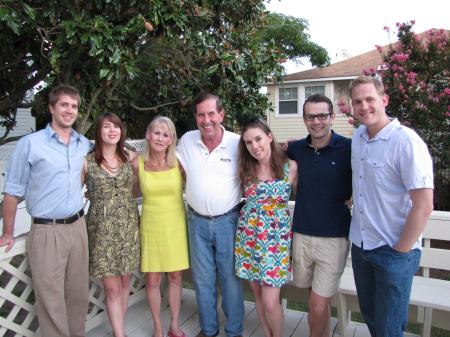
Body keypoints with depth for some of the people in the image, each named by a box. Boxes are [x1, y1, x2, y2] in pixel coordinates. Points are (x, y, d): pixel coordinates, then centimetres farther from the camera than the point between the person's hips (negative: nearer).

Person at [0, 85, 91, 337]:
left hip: (78, 227, 4)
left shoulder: (85, 145, 6)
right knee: (52, 300, 4)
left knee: (79, 293, 14)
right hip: (46, 231, -4)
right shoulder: (30, 143, -6)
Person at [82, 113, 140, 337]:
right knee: (112, 288, 0)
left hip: (128, 227, 3)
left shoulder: (130, 158, 3)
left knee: (124, 283, 12)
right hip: (102, 229, -3)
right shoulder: (87, 161, -4)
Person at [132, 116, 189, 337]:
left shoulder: (178, 162, -8)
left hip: (175, 225, 0)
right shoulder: (138, 163, -7)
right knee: (152, 280, 7)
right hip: (151, 225, 0)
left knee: (175, 277, 11)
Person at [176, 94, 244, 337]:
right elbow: (178, 172, 13)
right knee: (202, 280, 15)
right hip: (197, 221, 3)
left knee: (230, 278, 9)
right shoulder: (186, 141, -1)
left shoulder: (237, 143, -10)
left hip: (228, 221, -3)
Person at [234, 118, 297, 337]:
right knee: (258, 294, 14)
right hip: (248, 237, 3)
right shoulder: (246, 169, 1)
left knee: (270, 302, -3)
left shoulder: (290, 166, -6)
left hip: (275, 239, -3)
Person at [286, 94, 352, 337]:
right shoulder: (296, 149, 2)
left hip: (334, 237, -3)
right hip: (301, 234, 3)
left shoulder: (349, 148, -8)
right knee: (317, 299, 17)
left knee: (318, 305, 0)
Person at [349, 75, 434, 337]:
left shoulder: (406, 142, -19)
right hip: (360, 245, 6)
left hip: (394, 251, -6)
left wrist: (400, 251, -14)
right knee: (370, 316, 21)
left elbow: (424, 206, -20)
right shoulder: (358, 136, 2)